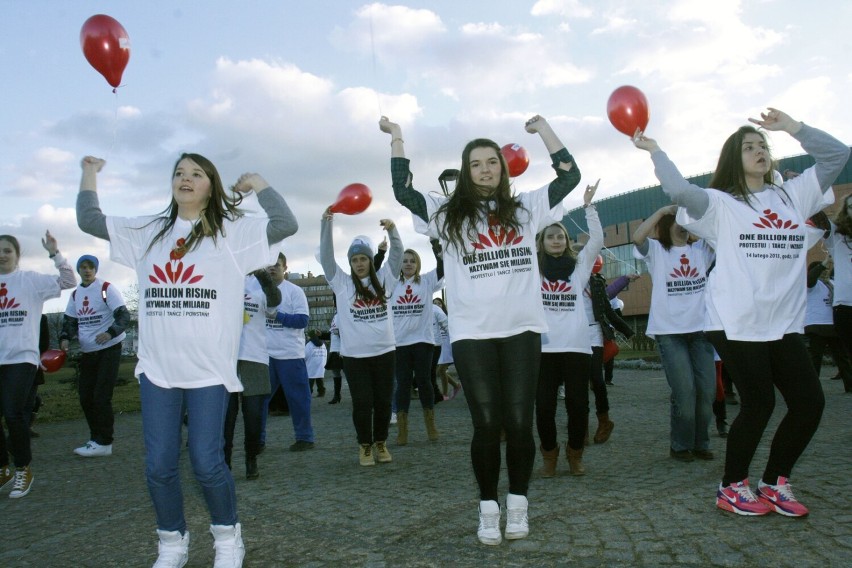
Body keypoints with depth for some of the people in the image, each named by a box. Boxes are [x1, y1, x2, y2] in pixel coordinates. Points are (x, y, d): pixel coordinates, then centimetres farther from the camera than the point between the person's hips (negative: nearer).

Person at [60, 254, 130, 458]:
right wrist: (65, 338, -4)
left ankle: (103, 442, 1)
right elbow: (69, 321, 16)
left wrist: (111, 333, -30)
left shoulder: (106, 289, -8)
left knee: (101, 397, -8)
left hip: (109, 350, -7)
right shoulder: (75, 294, 11)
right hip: (87, 353, 7)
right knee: (85, 397, 7)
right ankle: (96, 439, 20)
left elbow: (124, 315, -13)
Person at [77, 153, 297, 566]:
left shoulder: (231, 231, 1)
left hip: (209, 368, -4)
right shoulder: (148, 231, 14)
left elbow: (285, 225, -11)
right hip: (157, 366, 4)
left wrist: (257, 183, -2)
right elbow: (89, 220, 20)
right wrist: (90, 172, 24)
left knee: (207, 462, -3)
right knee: (158, 466, 7)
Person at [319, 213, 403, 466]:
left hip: (384, 352, 2)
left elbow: (397, 254, 2)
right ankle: (365, 445, 20)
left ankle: (381, 443, 27)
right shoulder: (342, 283, 4)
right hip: (354, 355, -2)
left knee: (383, 401, 8)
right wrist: (327, 222, -13)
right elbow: (326, 256, -3)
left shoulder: (383, 279, 9)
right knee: (362, 403, 1)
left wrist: (392, 231, -16)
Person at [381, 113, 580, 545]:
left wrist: (542, 128, 16)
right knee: (486, 424, 0)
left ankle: (517, 502, 19)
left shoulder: (525, 208, 13)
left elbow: (569, 175, 13)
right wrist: (397, 140, 8)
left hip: (521, 329, 1)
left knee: (519, 422, 0)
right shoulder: (449, 214, 11)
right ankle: (488, 506, 16)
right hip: (472, 333, -1)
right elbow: (403, 192, 5)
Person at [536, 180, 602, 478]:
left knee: (578, 402, 1)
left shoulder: (579, 265, 14)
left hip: (576, 344, 1)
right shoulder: (533, 268, 13)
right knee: (544, 404, -2)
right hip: (543, 346, -1)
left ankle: (575, 453, 24)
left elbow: (597, 239, 3)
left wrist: (588, 206, -4)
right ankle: (549, 454, 21)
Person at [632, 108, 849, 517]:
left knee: (809, 402, 2)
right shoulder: (720, 204, -2)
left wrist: (792, 128, 9)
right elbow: (679, 190, -20)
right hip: (737, 322, -6)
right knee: (759, 404, -5)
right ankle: (732, 487, 16)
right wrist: (654, 150, -13)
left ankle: (774, 482, 22)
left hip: (785, 324, 6)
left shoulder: (792, 196, 14)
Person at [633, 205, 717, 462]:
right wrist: (663, 210, -13)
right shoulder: (656, 251, 3)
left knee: (707, 390, 4)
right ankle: (681, 445, 9)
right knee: (684, 391, -9)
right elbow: (637, 237, -17)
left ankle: (700, 443, 21)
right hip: (669, 331, -4)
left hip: (700, 329, 4)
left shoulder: (701, 249, 13)